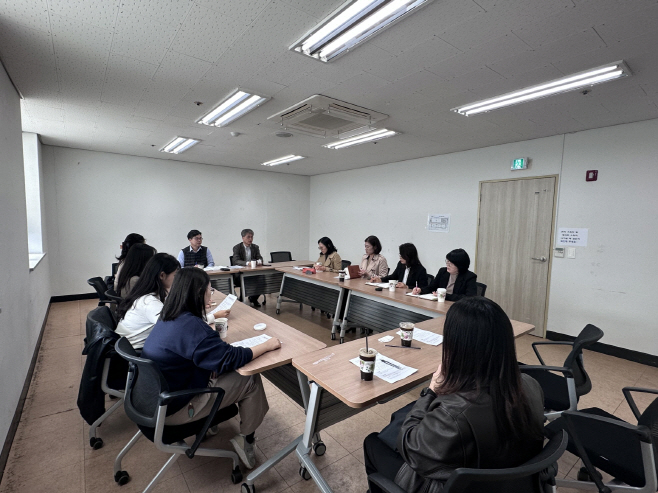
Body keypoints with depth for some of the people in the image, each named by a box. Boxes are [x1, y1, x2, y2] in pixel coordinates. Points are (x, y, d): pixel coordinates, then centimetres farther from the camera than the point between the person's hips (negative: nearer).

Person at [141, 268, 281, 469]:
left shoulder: (168, 318, -1)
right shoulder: (190, 326, -30)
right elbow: (229, 359, -27)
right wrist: (266, 345, -17)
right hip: (173, 409, -9)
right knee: (250, 379, -5)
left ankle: (208, 420, 25)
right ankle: (246, 439, 14)